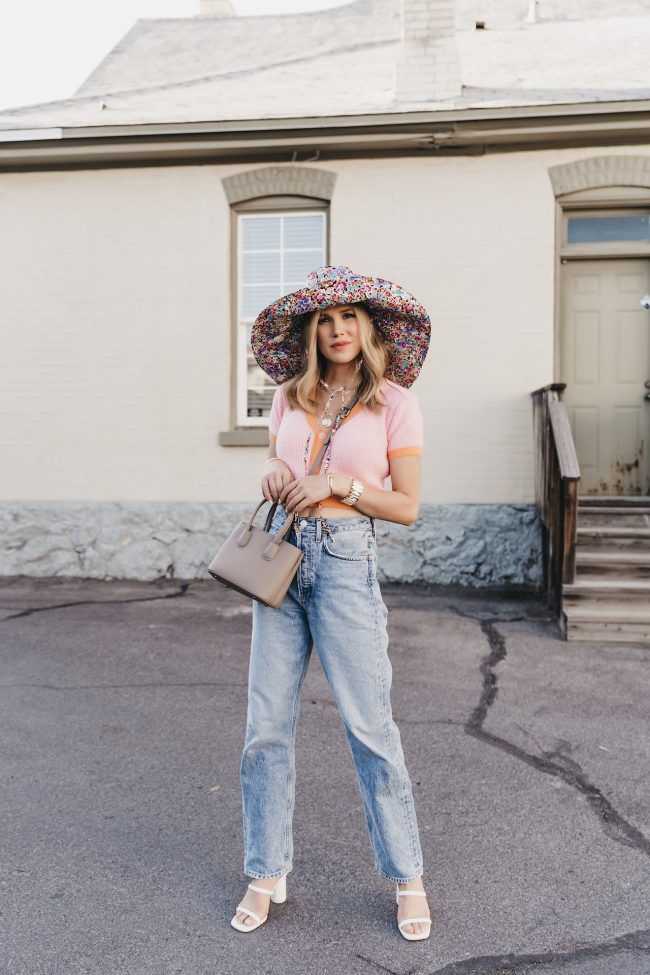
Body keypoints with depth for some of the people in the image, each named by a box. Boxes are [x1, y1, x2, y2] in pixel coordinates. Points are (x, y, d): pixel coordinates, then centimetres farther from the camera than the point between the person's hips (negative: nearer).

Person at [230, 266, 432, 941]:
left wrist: (336, 483, -13)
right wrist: (273, 473, -1)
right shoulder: (290, 395, 11)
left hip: (347, 559, -4)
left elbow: (407, 506, -2)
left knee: (369, 725, 0)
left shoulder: (394, 401, -1)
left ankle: (407, 879, 20)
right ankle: (267, 875, 24)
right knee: (266, 725, 7)